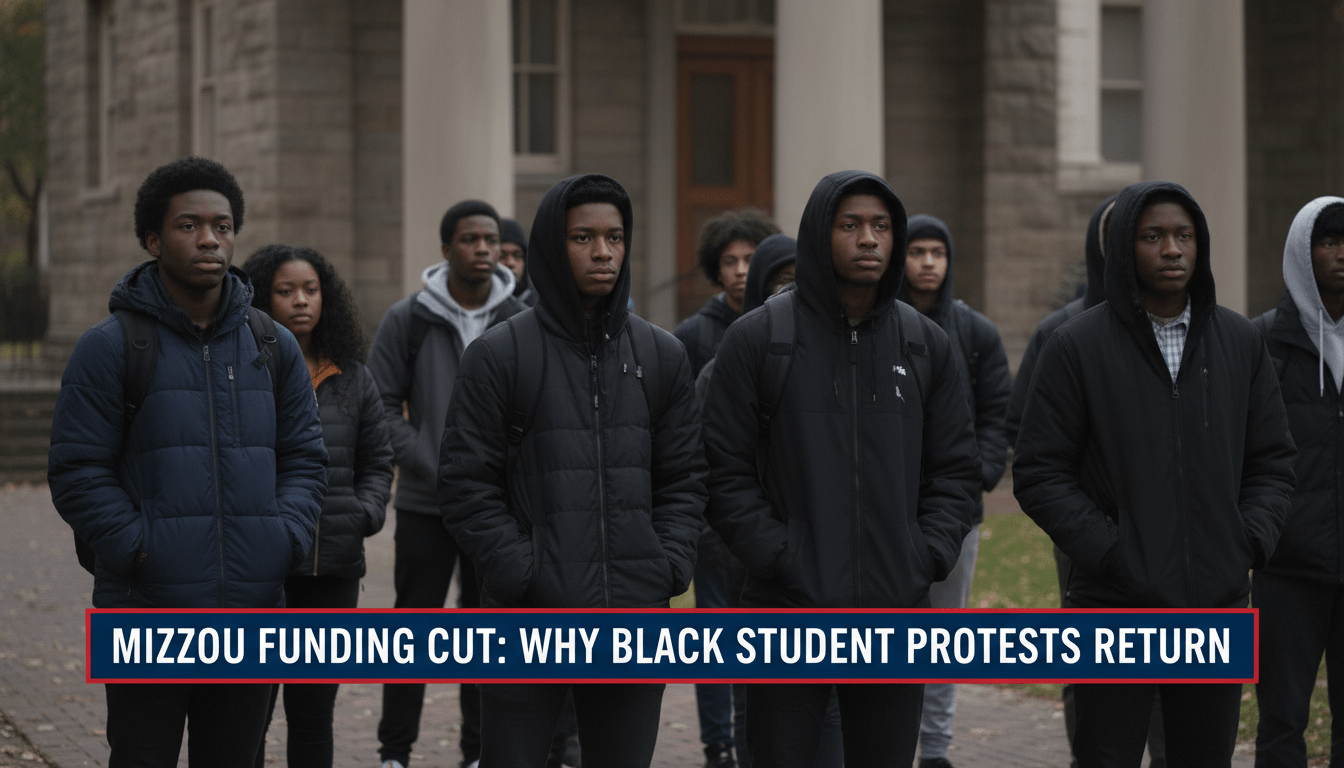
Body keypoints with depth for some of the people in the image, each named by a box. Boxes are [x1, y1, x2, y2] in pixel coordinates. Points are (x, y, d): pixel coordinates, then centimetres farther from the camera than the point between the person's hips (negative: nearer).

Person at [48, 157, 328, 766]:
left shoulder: (273, 347, 11)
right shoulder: (111, 347, -3)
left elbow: (305, 457, 14)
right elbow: (76, 474, -5)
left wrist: (286, 539, -3)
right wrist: (140, 549, -14)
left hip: (253, 612, 4)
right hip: (146, 617, -4)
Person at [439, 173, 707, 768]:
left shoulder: (661, 355, 11)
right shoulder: (499, 355, -1)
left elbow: (683, 478, 12)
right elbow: (466, 484, -4)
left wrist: (670, 565, -2)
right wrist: (522, 573, -12)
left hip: (636, 622, 4)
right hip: (527, 622, -3)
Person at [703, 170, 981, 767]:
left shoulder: (926, 343, 9)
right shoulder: (756, 338, -2)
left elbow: (956, 467, 12)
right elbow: (726, 471, -4)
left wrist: (928, 556, -2)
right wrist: (778, 557, -13)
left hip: (897, 610, 3)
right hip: (788, 611, -3)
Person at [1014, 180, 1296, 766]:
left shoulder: (1240, 342, 9)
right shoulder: (1077, 345, -3)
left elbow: (1272, 461, 14)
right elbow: (1039, 473, -4)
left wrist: (1249, 542, -2)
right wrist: (1109, 551, -13)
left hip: (1218, 606, 3)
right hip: (1113, 606, -3)